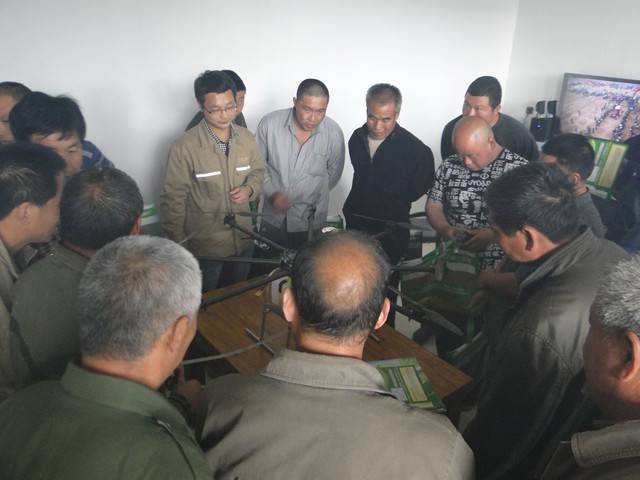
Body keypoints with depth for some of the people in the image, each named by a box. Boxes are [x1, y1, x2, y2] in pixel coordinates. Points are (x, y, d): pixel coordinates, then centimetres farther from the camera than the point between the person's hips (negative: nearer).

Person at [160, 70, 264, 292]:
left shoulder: (246, 137, -5)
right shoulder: (185, 147, -19)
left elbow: (258, 171, 12)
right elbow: (173, 200, -13)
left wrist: (250, 189, -11)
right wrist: (178, 246, -8)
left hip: (243, 240, 4)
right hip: (205, 246, -4)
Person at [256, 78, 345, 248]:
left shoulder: (334, 133, -14)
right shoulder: (270, 123, -13)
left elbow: (333, 173, 3)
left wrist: (310, 196, 4)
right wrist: (272, 193, -14)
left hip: (310, 220, -1)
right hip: (272, 216, 1)